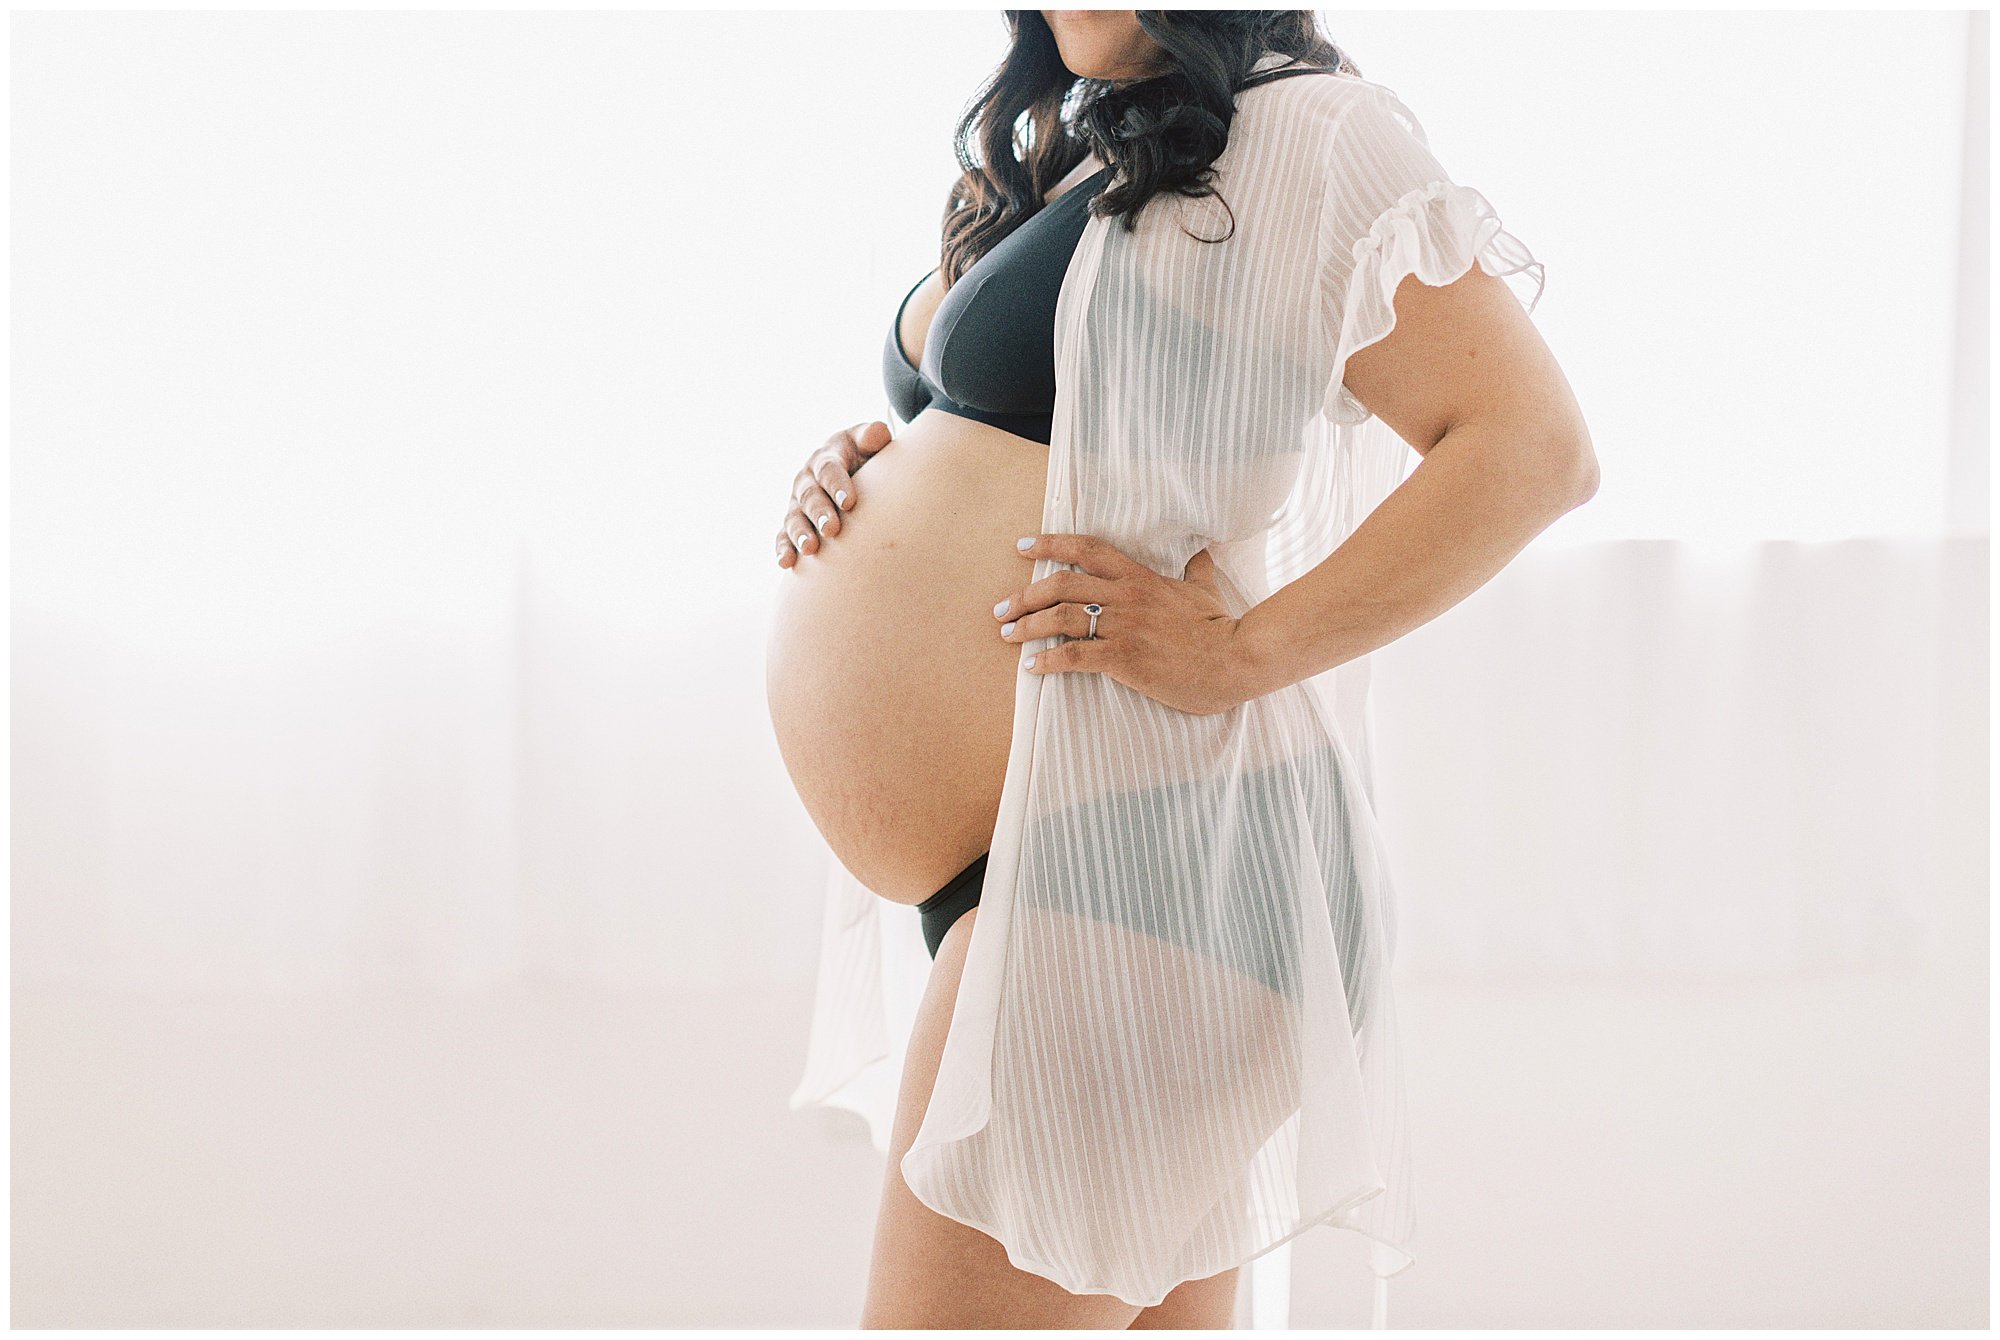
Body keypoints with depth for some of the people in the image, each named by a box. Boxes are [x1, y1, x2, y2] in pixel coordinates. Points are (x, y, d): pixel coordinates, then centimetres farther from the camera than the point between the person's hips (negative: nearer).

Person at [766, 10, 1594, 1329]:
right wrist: (863, 482, 10)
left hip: (1126, 847, -9)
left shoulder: (1308, 134, -7)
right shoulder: (1066, 172, 20)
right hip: (1032, 854, 9)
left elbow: (1536, 448, -16)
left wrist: (1239, 654, -19)